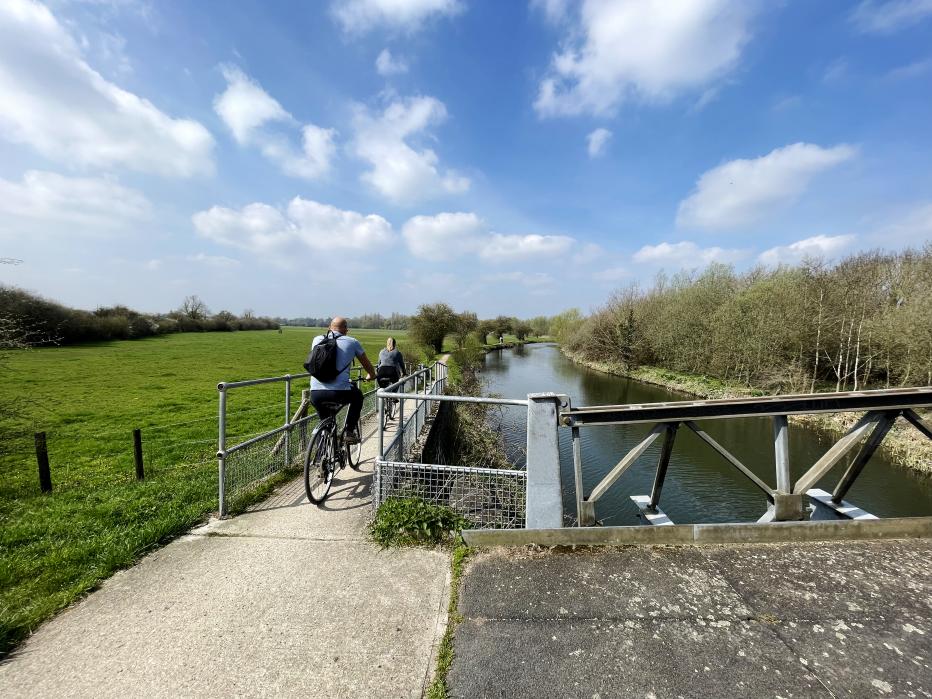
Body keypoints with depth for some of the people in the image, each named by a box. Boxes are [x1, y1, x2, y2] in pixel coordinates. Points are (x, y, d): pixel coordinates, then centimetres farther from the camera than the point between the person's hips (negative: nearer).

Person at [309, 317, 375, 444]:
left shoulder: (318, 340, 15)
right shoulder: (352, 342, 7)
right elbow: (367, 364, 20)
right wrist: (371, 375, 42)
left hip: (315, 394, 4)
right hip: (340, 393, -3)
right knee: (357, 396, 28)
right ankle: (350, 432, 21)